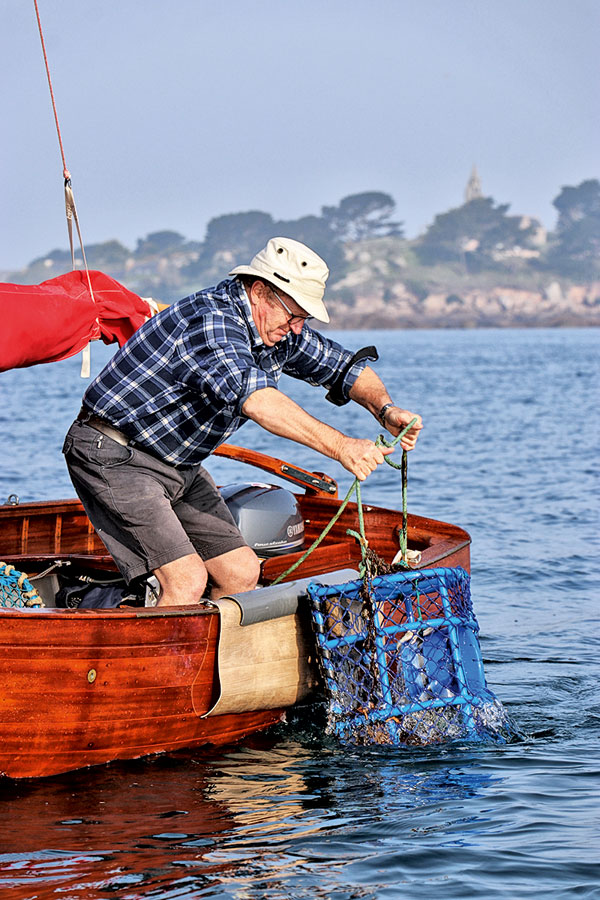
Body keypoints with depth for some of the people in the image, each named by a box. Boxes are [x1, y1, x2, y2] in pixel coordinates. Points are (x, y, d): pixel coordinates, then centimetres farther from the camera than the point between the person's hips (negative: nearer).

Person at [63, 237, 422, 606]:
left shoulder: (280, 332, 2)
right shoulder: (210, 320, -28)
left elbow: (344, 364, 12)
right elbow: (254, 398, -43)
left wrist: (385, 408, -10)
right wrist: (341, 447, -48)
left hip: (180, 465, 10)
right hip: (113, 459, -10)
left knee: (242, 574, 4)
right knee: (186, 581, -22)